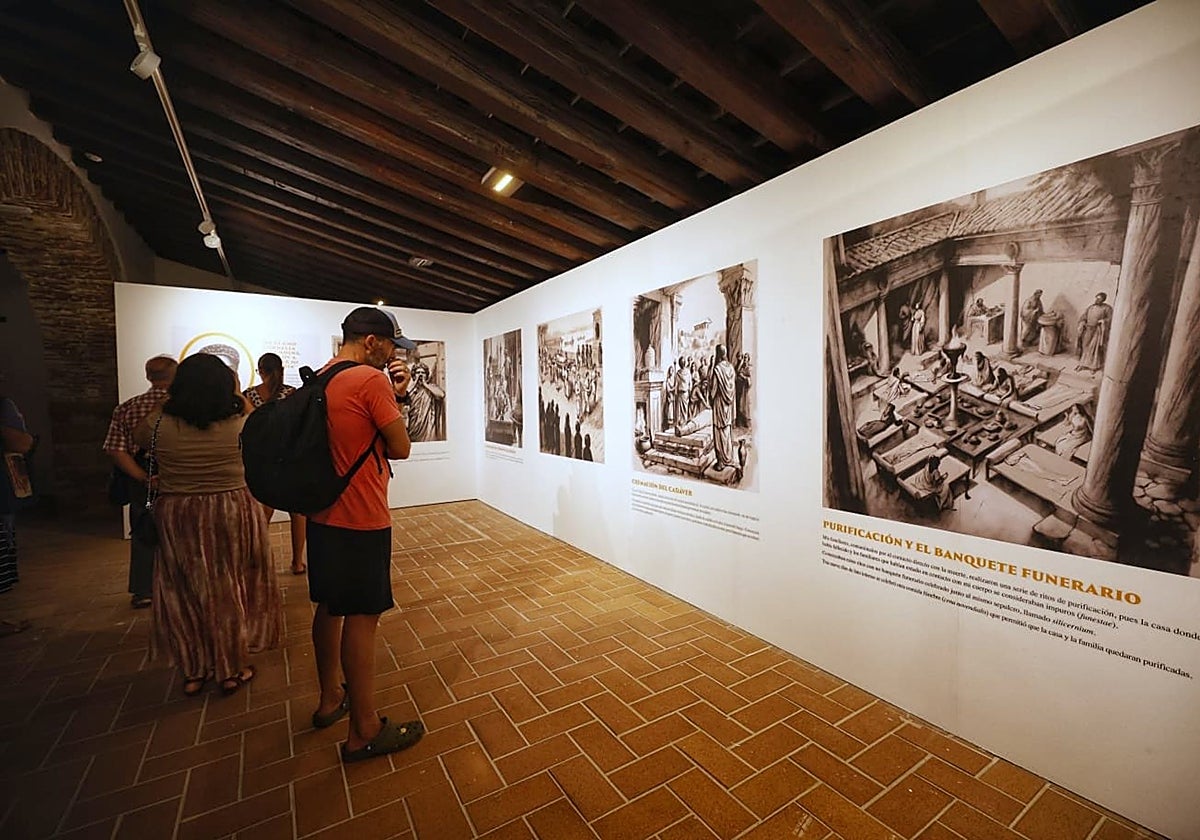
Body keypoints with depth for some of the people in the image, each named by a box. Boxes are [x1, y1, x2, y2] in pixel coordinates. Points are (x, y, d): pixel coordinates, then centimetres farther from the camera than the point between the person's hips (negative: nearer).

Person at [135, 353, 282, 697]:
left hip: (177, 518, 2)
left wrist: (166, 402, 14)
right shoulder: (239, 424, -16)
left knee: (187, 593, 17)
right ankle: (232, 670, 25)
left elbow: (138, 438, 13)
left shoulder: (159, 424, -10)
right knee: (231, 591, 13)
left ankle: (193, 672, 30)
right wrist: (238, 393, 15)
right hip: (233, 515, -2)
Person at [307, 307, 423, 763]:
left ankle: (330, 698, 39)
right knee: (362, 618, 1)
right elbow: (401, 448, -14)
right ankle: (364, 731, 15)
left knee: (330, 608, 20)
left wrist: (395, 396, 4)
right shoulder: (371, 380, -17)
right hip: (361, 519, -9)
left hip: (323, 514, 9)